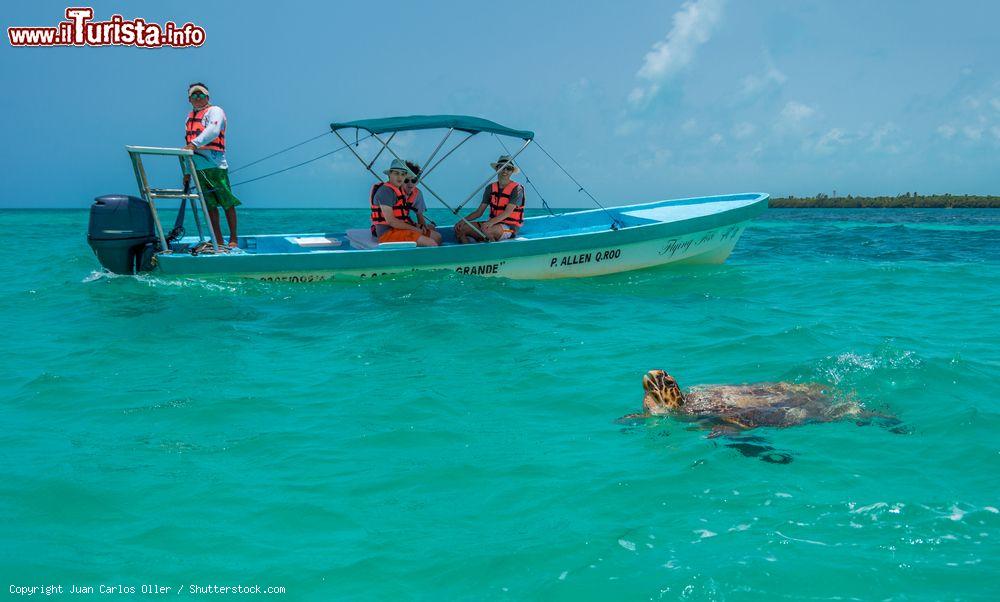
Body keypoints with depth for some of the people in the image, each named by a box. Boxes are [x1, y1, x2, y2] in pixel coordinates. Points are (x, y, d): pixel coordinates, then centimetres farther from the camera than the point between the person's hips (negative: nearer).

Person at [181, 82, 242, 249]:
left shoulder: (215, 111, 1)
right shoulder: (190, 117, 22)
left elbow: (212, 131, -21)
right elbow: (189, 146, 22)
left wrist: (194, 144, -31)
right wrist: (187, 171, 17)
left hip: (215, 165, -7)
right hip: (198, 168, 7)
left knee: (227, 203, -4)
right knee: (210, 205, 6)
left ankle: (233, 239, 4)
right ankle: (218, 241, 9)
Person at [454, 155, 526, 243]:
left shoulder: (517, 189, -8)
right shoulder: (491, 188, 10)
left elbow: (507, 212, -19)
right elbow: (479, 212, 10)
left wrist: (491, 222, -35)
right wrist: (464, 220, -8)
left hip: (510, 226, -7)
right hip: (493, 224, 7)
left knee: (486, 230, -40)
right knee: (459, 228, -10)